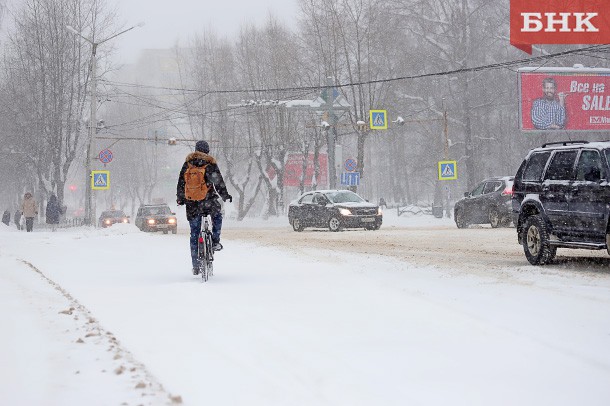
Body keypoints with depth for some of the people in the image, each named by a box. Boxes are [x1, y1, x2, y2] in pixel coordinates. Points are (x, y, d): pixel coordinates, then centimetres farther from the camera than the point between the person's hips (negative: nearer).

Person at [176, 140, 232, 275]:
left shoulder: (188, 163, 9)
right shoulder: (210, 163, -1)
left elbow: (181, 182, 13)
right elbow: (218, 181, -5)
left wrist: (180, 198, 23)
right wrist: (225, 195, 5)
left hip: (191, 204, 3)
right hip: (207, 202, -3)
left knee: (194, 234, 9)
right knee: (217, 216, 31)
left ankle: (195, 266, 10)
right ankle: (215, 242, 15)